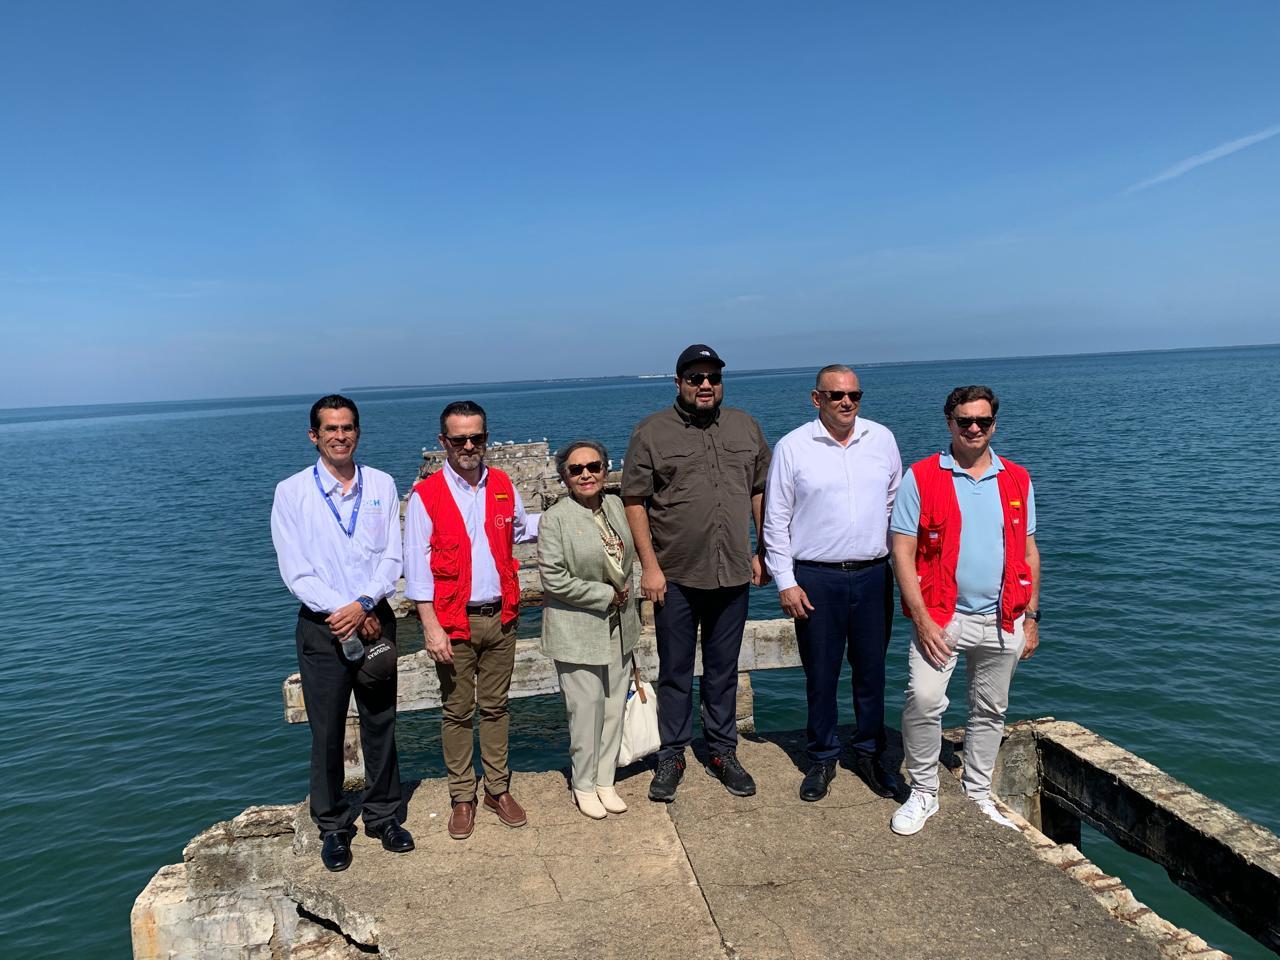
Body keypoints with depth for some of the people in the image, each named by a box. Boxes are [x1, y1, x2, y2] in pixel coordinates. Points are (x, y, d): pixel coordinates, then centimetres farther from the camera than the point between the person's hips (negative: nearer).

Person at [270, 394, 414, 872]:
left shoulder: (381, 486, 3)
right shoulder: (291, 492, -3)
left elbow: (392, 558, -2)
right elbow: (295, 571, -8)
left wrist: (362, 604, -16)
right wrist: (344, 613, -14)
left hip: (375, 619, 2)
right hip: (322, 624, -2)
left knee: (380, 725, 11)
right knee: (326, 733, 8)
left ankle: (383, 815, 29)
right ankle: (333, 827, 25)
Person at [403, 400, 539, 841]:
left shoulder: (503, 486, 5)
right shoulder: (425, 495, -8)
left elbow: (520, 527, 23)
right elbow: (416, 566, -9)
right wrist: (431, 627, -13)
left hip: (500, 618, 3)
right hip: (454, 622, -3)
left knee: (495, 707, 14)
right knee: (457, 712, 8)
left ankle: (499, 789, 27)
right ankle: (462, 797, 23)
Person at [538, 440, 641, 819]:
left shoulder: (616, 506, 6)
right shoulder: (555, 519, -13)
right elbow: (555, 579, -17)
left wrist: (625, 596, 11)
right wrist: (606, 596, -14)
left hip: (618, 627, 6)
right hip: (577, 632, -6)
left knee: (614, 706, 11)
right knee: (586, 710, 1)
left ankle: (605, 781, 27)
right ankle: (584, 785, 21)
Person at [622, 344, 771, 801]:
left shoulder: (746, 428, 7)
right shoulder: (651, 432, -4)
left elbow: (761, 492, 12)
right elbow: (634, 501, -5)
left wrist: (764, 552, 8)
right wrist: (649, 566, -9)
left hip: (733, 574, 3)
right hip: (675, 576, -3)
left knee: (723, 670, 15)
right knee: (675, 672, 9)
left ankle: (723, 753, 30)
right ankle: (671, 756, 25)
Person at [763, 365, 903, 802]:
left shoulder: (882, 439, 5)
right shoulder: (792, 447, -4)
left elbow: (895, 503, 14)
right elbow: (776, 520, -2)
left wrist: (901, 562, 10)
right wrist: (785, 582, -6)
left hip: (873, 574, 3)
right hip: (815, 578, -2)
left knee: (871, 670, 11)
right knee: (820, 674, 7)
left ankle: (870, 754, 29)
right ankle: (822, 758, 25)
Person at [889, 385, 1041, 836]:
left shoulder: (1017, 480, 7)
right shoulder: (920, 477, -4)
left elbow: (1029, 552, 12)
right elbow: (902, 552, -8)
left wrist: (1031, 618, 7)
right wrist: (922, 619, -14)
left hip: (1002, 620, 4)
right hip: (940, 617, -3)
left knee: (990, 711, 14)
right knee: (923, 701, -17)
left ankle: (979, 794, 32)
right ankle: (924, 793, 4)